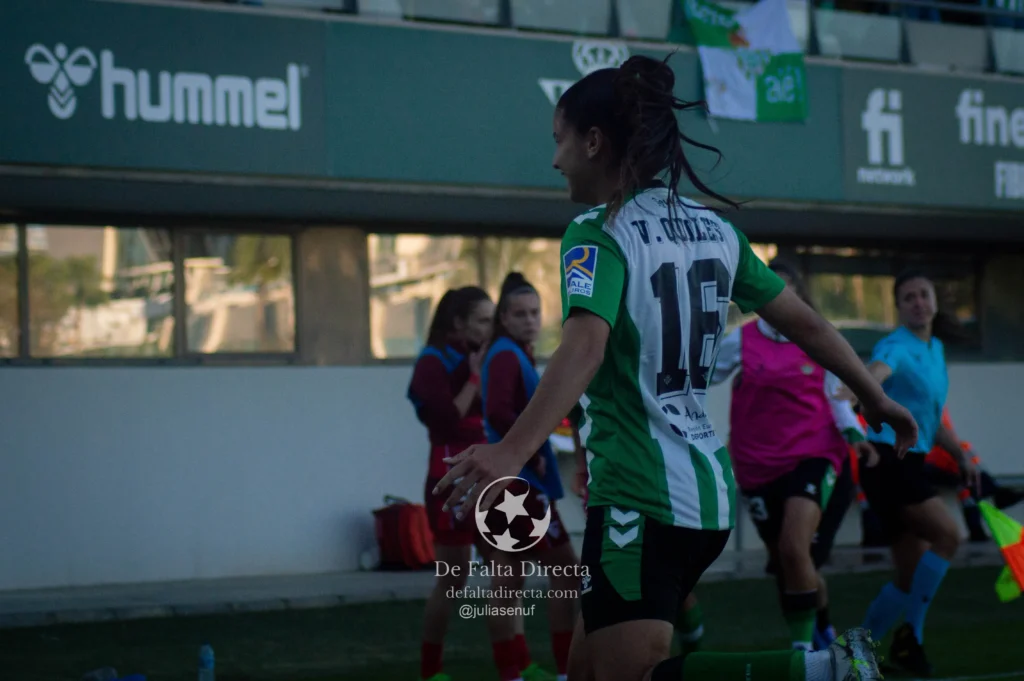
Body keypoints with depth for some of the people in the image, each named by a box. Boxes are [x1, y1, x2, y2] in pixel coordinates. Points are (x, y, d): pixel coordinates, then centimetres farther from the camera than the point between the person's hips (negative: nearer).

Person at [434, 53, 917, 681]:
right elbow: (804, 324, 14)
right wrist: (876, 397, 28)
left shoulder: (599, 234, -10)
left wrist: (513, 453, -39)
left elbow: (584, 347, -28)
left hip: (639, 498, -8)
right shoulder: (714, 230, 10)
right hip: (711, 492, 8)